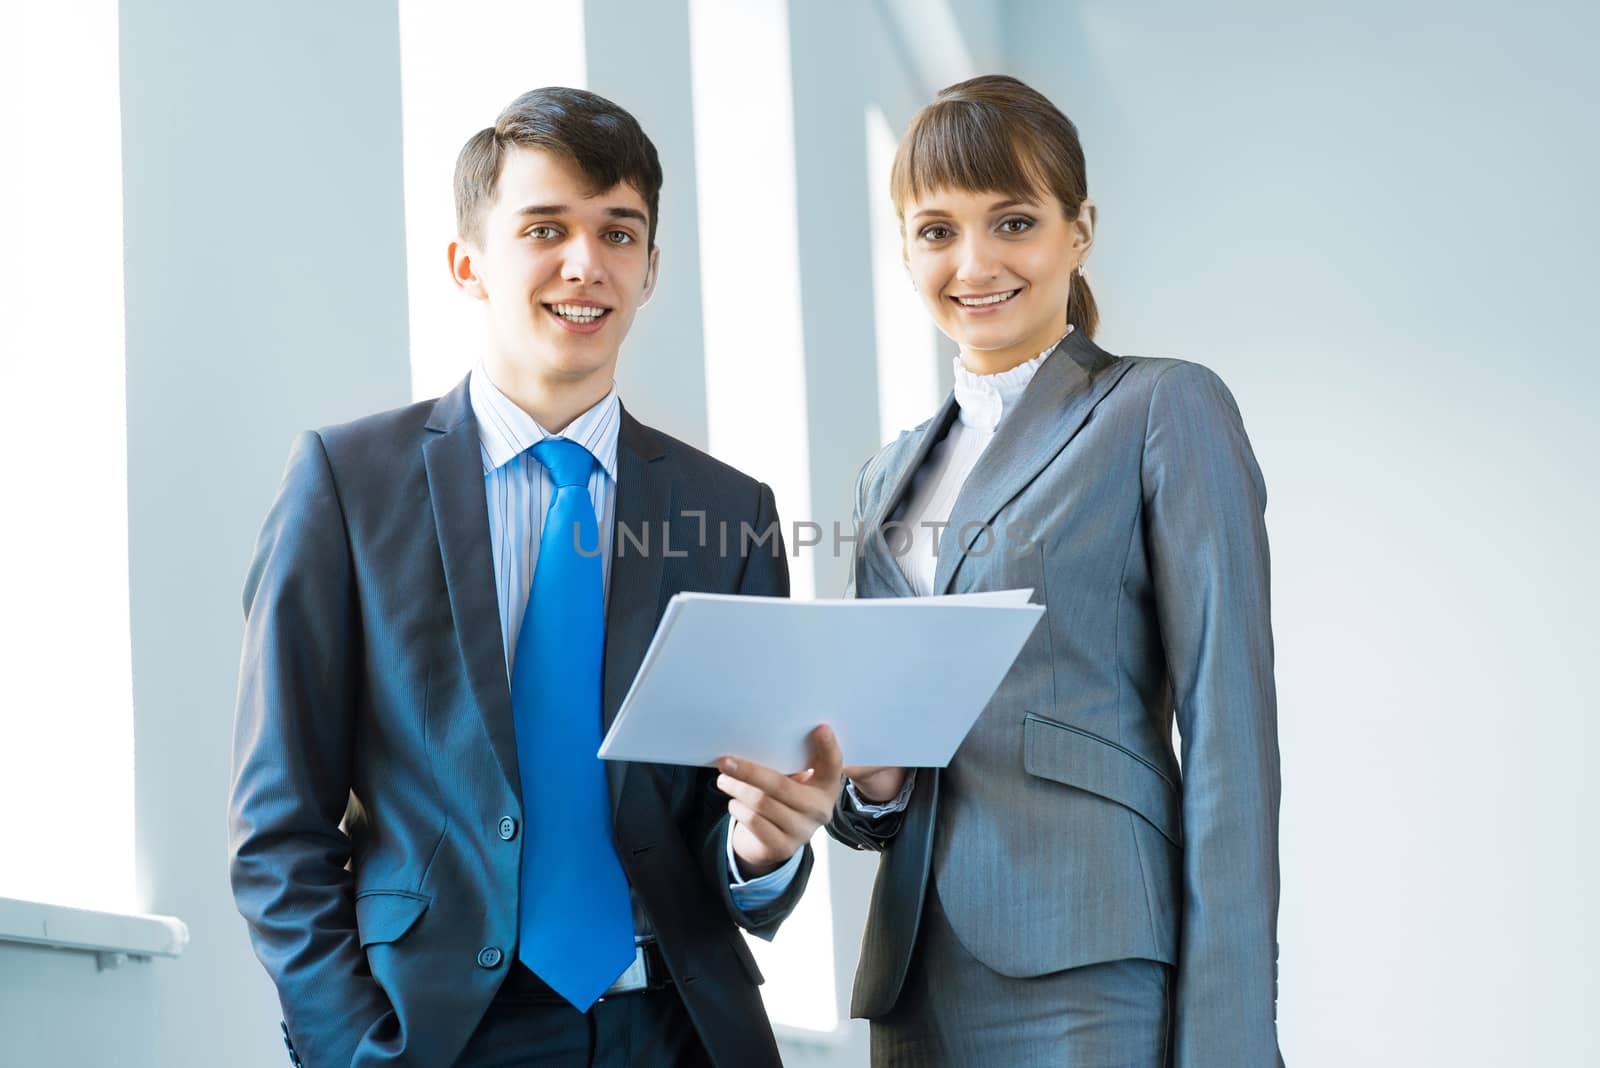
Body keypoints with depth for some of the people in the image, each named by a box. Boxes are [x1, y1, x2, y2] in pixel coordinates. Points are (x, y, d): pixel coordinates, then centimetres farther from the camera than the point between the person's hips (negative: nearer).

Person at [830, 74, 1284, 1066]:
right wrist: (866, 784, -3)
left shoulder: (1165, 412, 0)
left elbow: (1229, 732, -8)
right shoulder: (894, 475, 18)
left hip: (1093, 983, -6)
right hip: (921, 979, 6)